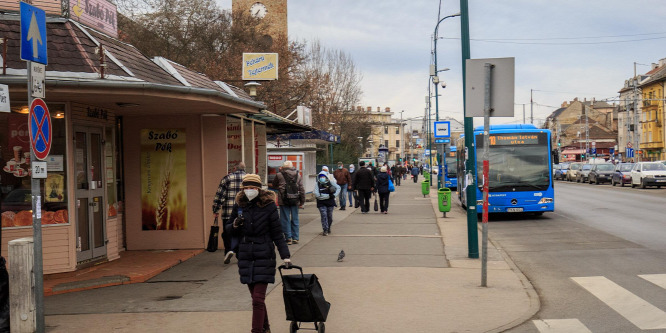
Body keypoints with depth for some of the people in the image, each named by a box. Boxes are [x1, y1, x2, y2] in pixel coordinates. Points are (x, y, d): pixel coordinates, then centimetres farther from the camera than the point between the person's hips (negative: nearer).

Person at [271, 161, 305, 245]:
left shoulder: (279, 175, -3)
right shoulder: (298, 175, 6)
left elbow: (274, 185, 14)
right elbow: (302, 189, 5)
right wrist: (302, 202, 11)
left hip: (284, 200, -3)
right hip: (295, 200, 3)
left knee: (285, 219, 3)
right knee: (294, 219, 11)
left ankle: (288, 238, 1)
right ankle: (295, 238, 14)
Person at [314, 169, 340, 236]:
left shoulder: (331, 183, 2)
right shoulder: (317, 184, -6)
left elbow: (338, 188, 11)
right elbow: (317, 194, -16)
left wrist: (334, 195, -6)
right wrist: (328, 196, -15)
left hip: (330, 202, 2)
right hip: (321, 203, -2)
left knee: (329, 216, 8)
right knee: (324, 215, -11)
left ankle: (328, 228, 29)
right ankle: (325, 230, -7)